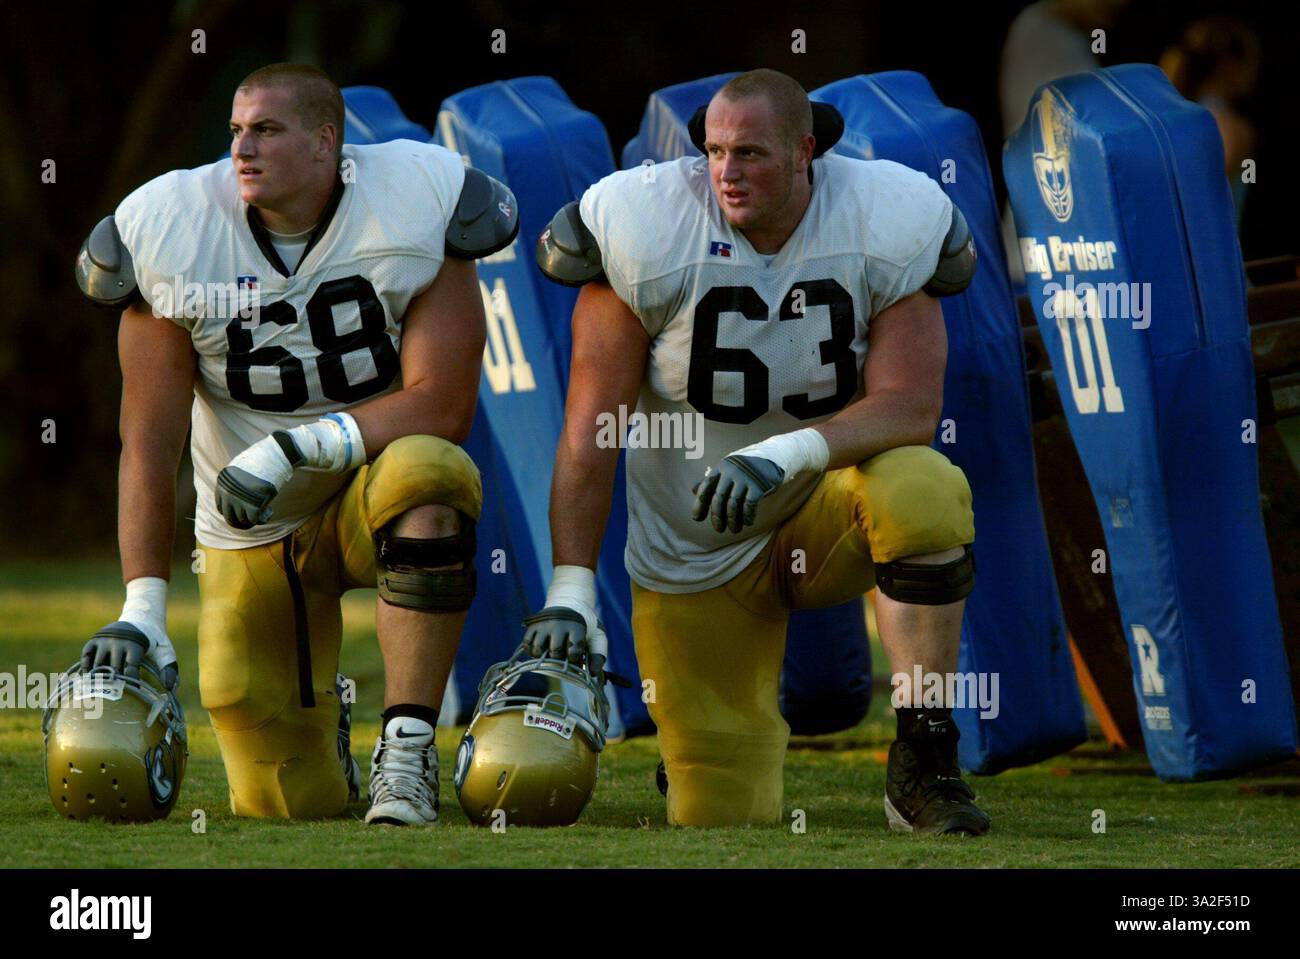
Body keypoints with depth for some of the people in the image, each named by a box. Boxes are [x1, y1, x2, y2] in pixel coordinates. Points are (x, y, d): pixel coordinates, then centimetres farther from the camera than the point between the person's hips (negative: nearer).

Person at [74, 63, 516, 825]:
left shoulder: (413, 211, -16)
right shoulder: (172, 234, -11)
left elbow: (443, 408, -19)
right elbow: (150, 445, -11)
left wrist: (294, 450, -29)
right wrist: (142, 610, -19)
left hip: (372, 489, -2)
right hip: (251, 533, 2)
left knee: (424, 477, -40)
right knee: (289, 807, 1)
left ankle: (407, 752, -31)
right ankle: (322, 722, 41)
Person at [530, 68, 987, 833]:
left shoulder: (884, 229, -13)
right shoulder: (646, 230, -15)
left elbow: (910, 408, -19)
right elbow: (591, 427, -13)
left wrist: (785, 455, -36)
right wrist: (570, 592, -18)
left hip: (824, 510, 0)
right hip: (696, 548, 0)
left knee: (924, 492, -36)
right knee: (722, 820, -3)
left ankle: (925, 762, -23)